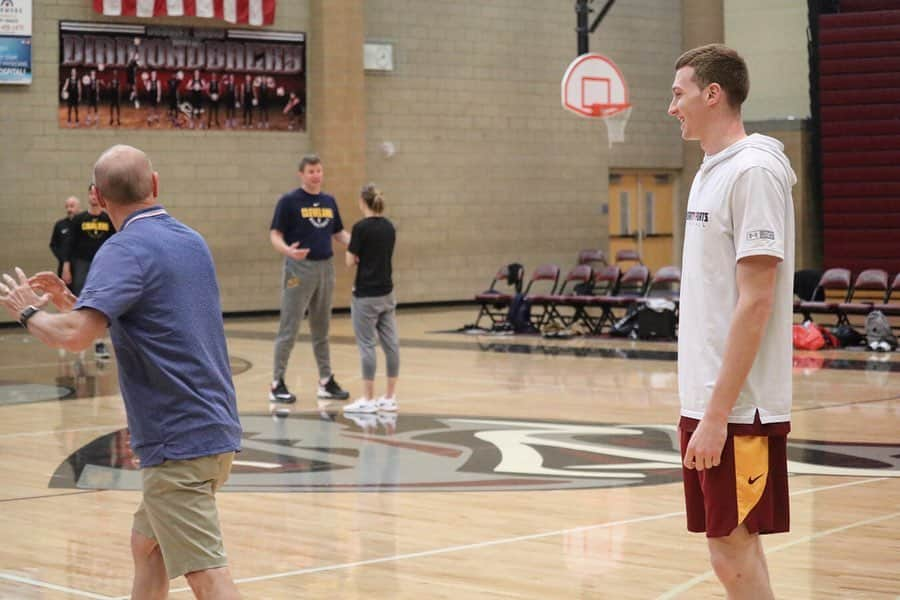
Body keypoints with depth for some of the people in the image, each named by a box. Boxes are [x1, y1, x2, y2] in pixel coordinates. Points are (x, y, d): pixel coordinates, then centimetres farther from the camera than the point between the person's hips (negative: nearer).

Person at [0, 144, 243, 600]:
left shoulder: (125, 250, -13)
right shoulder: (191, 241, 12)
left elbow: (74, 335, -26)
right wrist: (70, 301, 20)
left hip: (178, 443, -9)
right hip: (216, 430, 9)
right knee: (147, 547, 23)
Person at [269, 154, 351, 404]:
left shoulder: (329, 201, 11)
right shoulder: (289, 201, -5)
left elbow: (339, 232, 19)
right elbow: (275, 235, -8)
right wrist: (287, 250, -29)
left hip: (325, 268, 6)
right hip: (299, 269, -6)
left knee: (321, 328, 12)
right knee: (289, 328, -4)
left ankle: (326, 381, 18)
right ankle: (277, 383, 3)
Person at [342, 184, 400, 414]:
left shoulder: (361, 227, -14)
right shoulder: (389, 227, 7)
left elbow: (351, 262, -10)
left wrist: (350, 251, 9)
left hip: (366, 295, -7)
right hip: (386, 293, 7)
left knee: (367, 344, -3)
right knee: (390, 343, 6)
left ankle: (368, 399, -1)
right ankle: (390, 397, 10)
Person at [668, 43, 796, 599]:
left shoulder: (754, 172, -14)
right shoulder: (712, 171, 14)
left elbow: (755, 301, -19)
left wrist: (718, 413, -21)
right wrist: (699, 405, 17)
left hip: (738, 408, -9)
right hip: (706, 401, 9)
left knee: (733, 545, -5)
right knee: (733, 544, 12)